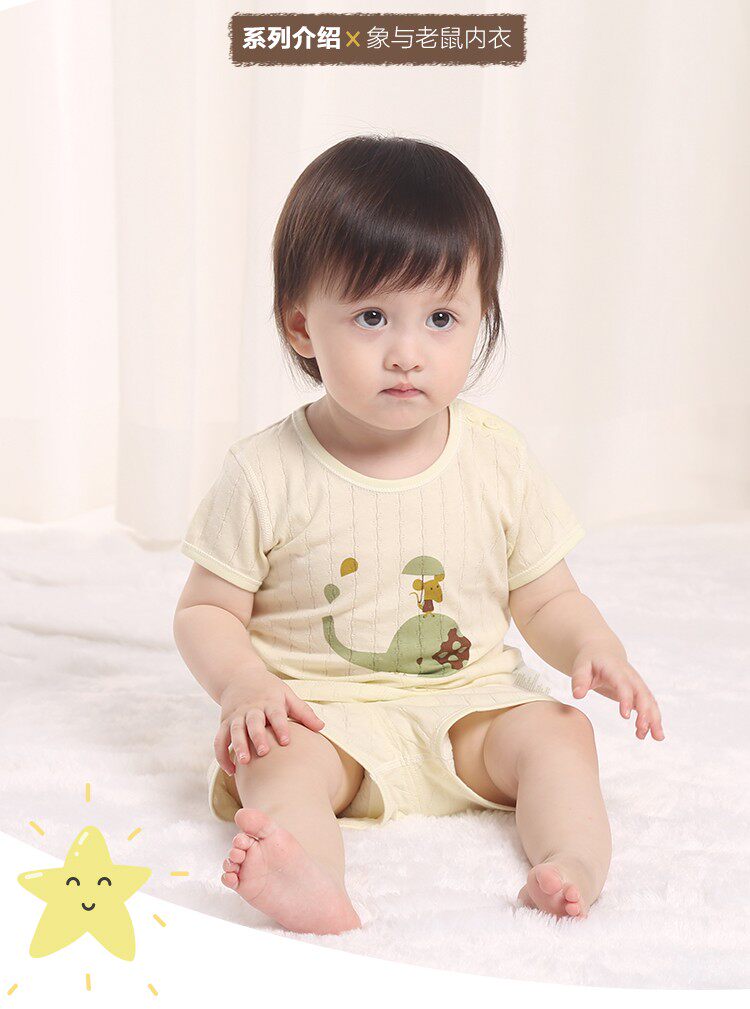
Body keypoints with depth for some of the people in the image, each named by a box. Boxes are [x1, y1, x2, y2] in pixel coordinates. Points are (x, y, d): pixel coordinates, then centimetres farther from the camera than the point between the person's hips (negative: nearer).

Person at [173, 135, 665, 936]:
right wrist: (244, 686, -21)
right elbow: (206, 610, -1)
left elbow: (546, 600, 7)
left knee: (556, 732, -21)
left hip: (469, 703, 3)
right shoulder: (266, 473, -9)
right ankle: (310, 879, -54)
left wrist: (592, 646, -15)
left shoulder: (501, 461, -2)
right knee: (280, 758, -31)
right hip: (323, 711, -3)